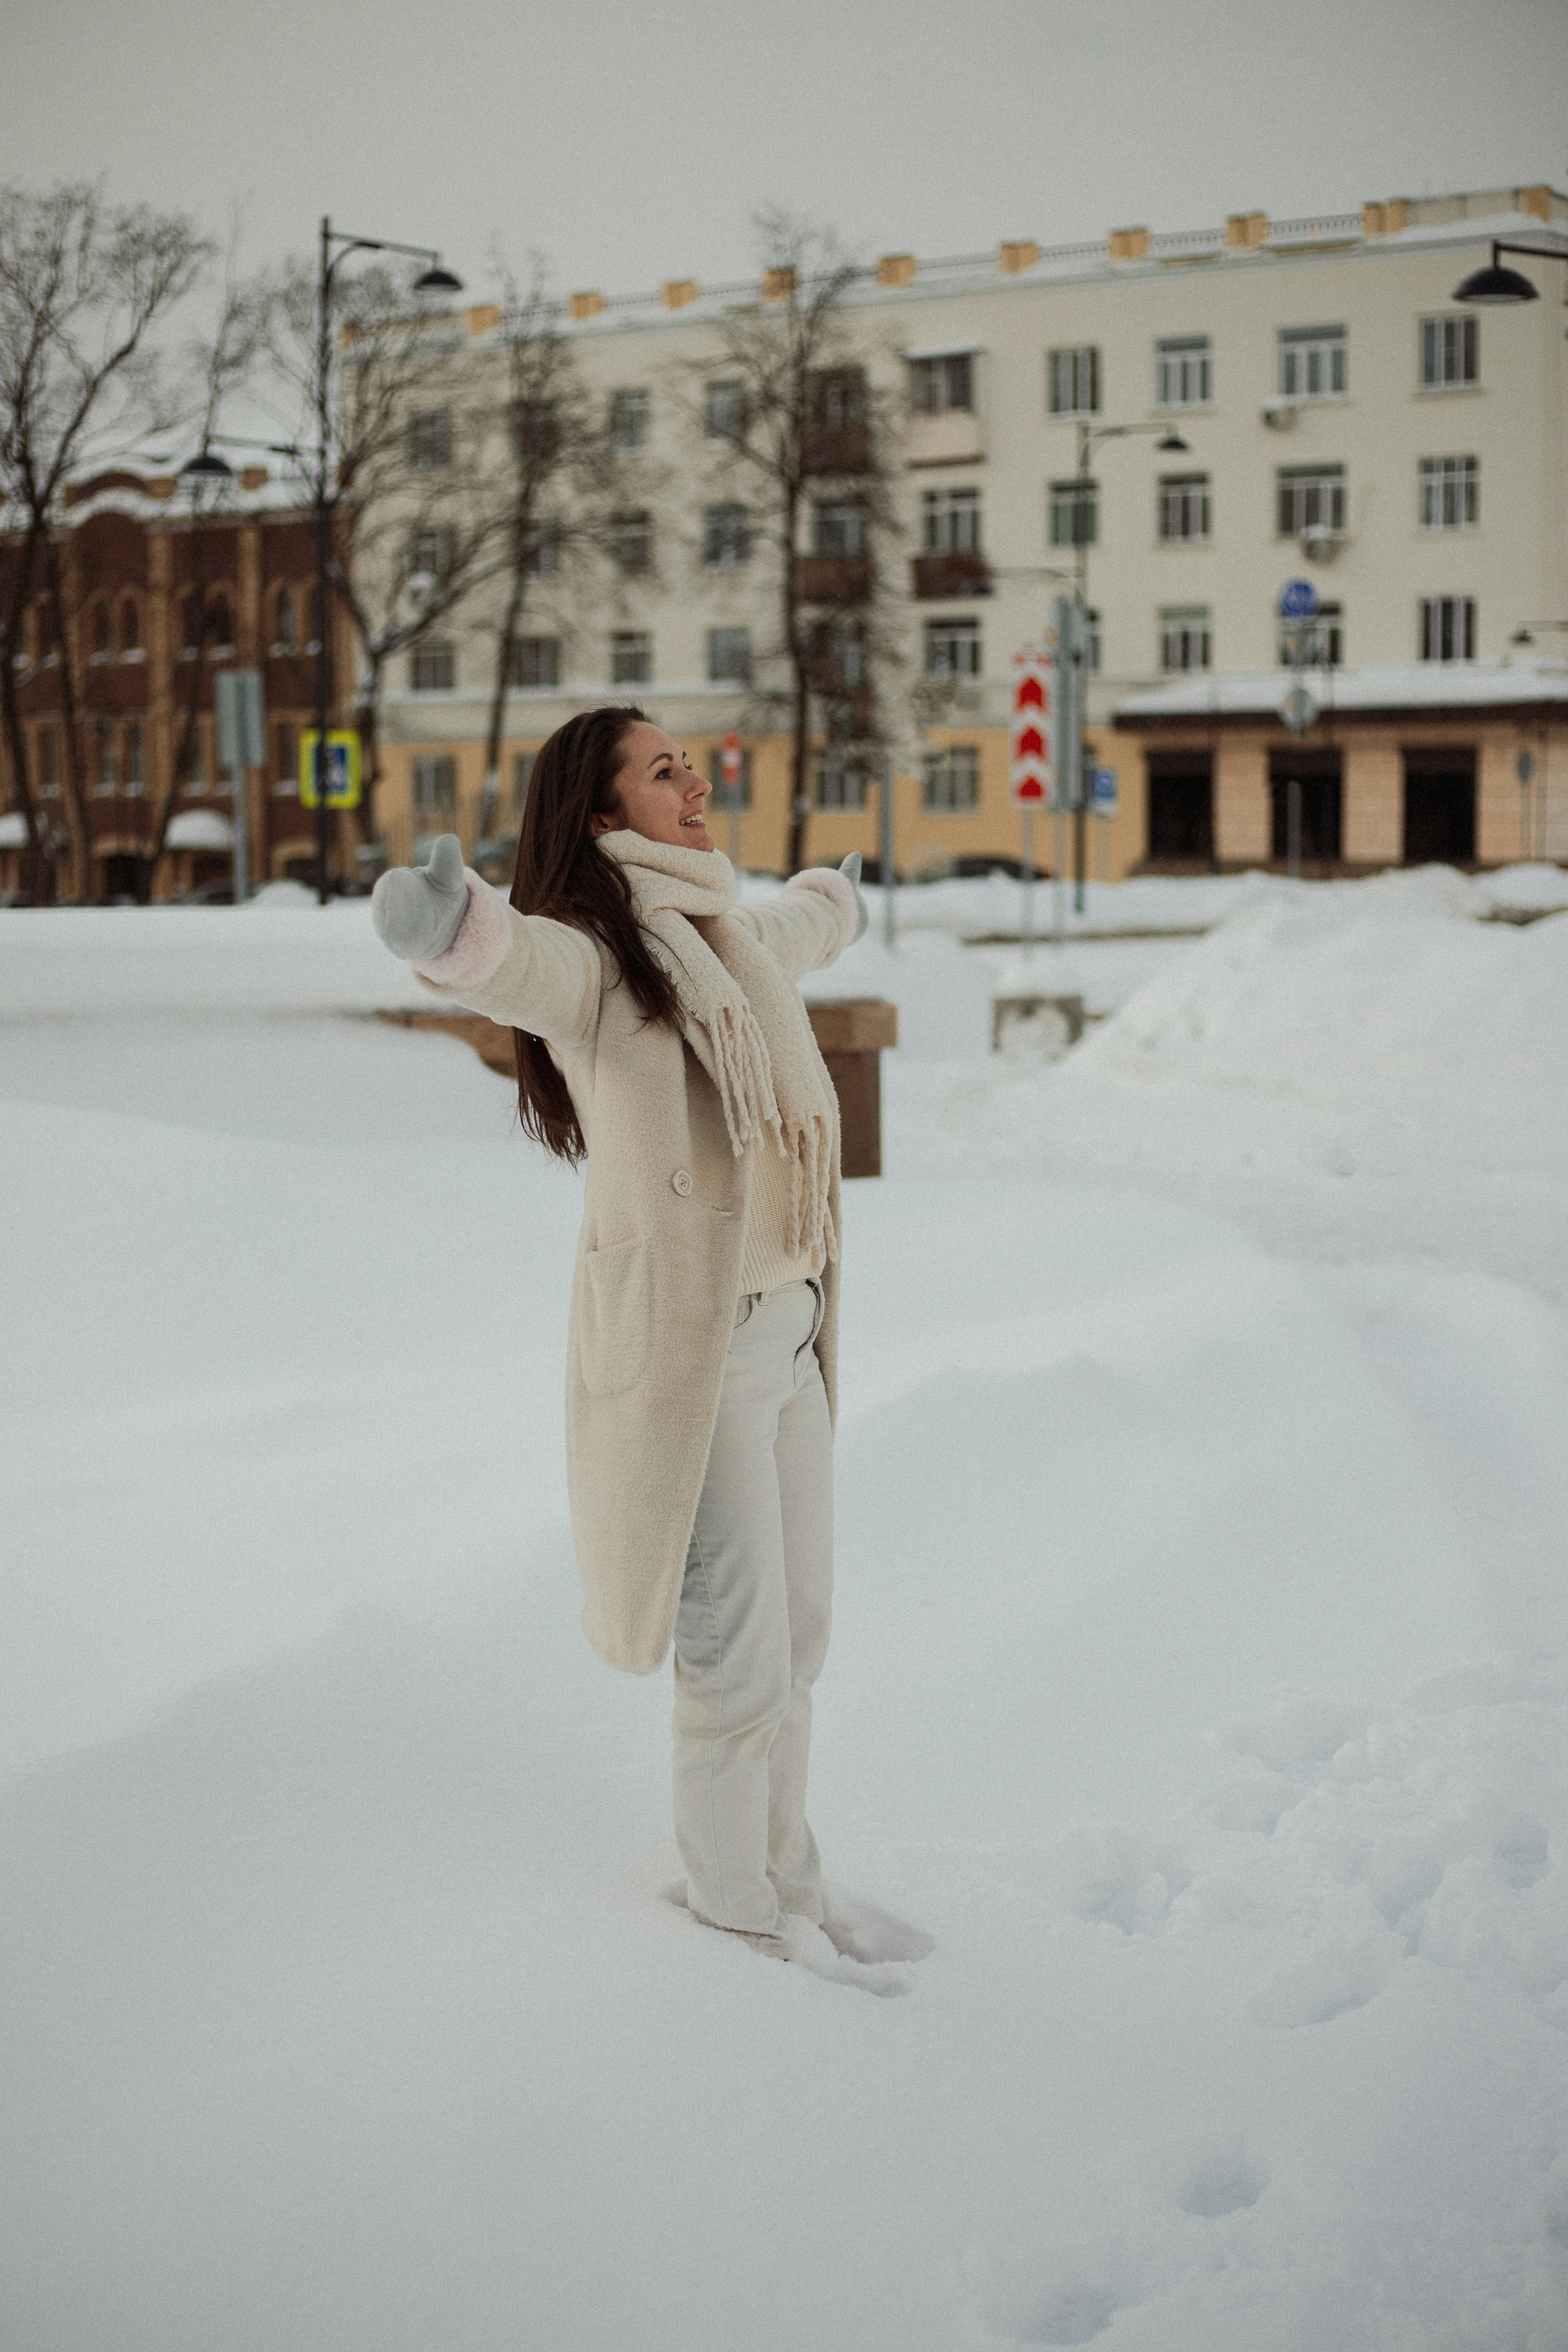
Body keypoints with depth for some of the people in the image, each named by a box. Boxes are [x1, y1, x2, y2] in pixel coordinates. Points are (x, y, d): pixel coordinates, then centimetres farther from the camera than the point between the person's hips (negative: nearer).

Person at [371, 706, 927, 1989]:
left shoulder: (728, 938, 12)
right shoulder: (595, 958, -14)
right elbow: (524, 963, -39)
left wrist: (831, 904, 61)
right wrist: (458, 925, -63)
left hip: (785, 1326, 8)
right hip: (683, 1339, -8)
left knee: (799, 1626, 18)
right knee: (737, 1652, 3)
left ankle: (782, 1869, 35)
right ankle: (739, 1896, 23)